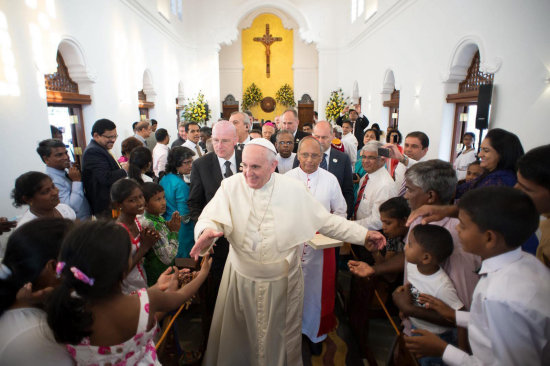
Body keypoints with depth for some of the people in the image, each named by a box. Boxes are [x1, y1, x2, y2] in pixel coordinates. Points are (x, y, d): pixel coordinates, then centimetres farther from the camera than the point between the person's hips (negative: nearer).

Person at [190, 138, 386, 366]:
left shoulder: (294, 189, -10)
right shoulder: (231, 186, -10)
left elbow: (326, 221, -4)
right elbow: (211, 217, -16)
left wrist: (363, 235, -8)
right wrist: (207, 231, -40)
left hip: (282, 281, 0)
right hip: (241, 278, 1)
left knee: (280, 336, 21)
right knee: (236, 336, 21)